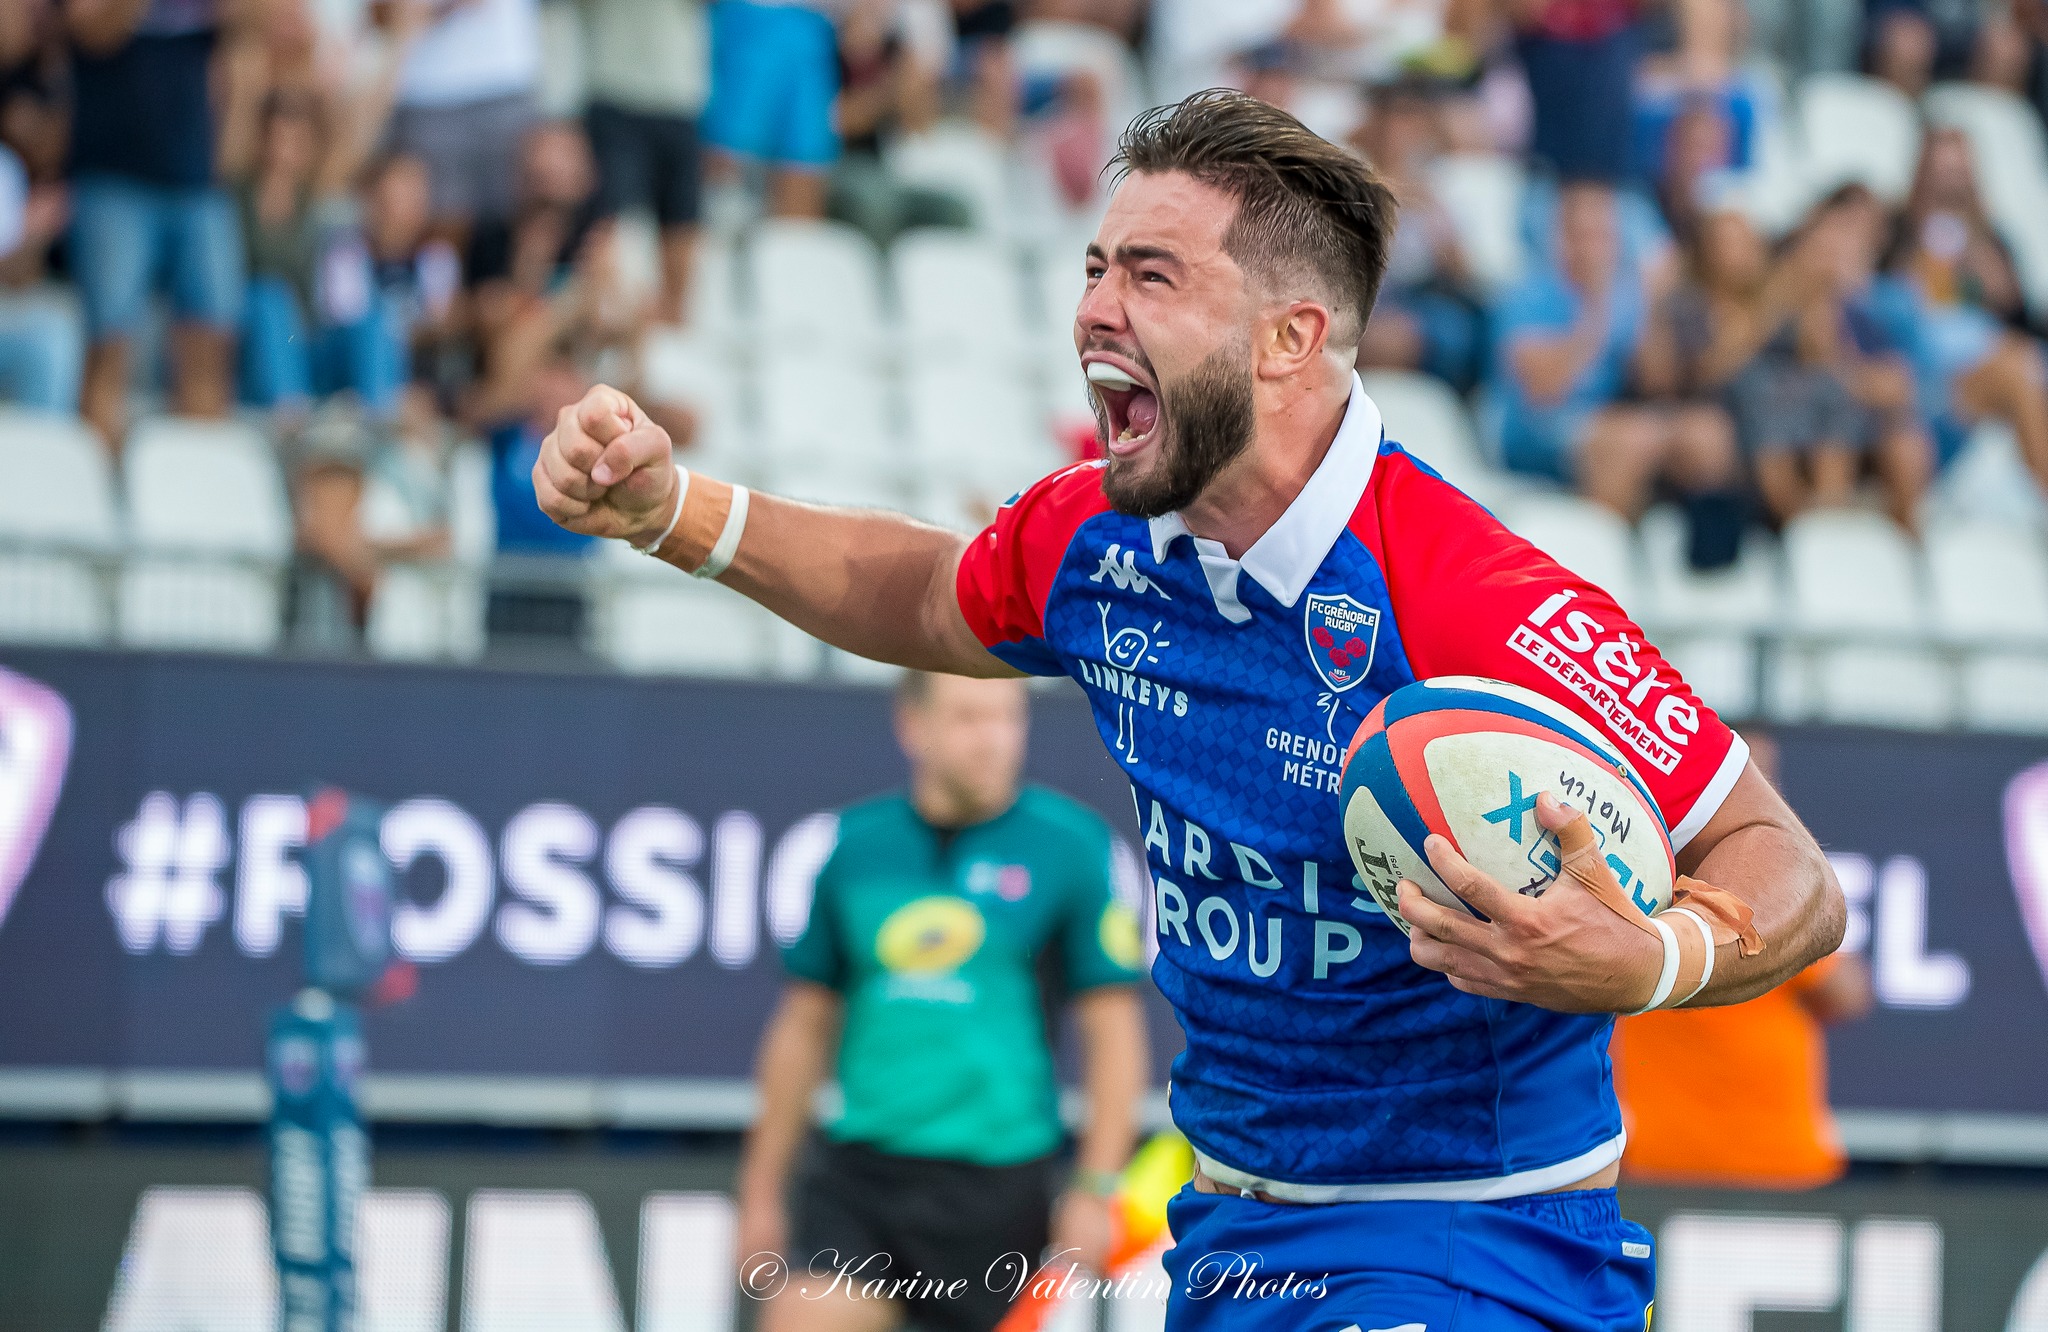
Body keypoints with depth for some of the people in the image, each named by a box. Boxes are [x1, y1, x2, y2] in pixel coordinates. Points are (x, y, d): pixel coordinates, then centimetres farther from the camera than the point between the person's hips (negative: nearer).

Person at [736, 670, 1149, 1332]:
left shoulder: (1070, 845, -2)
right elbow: (803, 1026, 15)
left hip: (1000, 1189, -2)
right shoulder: (856, 844, 7)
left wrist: (1094, 1189, -9)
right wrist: (762, 1188, 14)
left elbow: (1113, 1030, -2)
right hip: (857, 1176, 2)